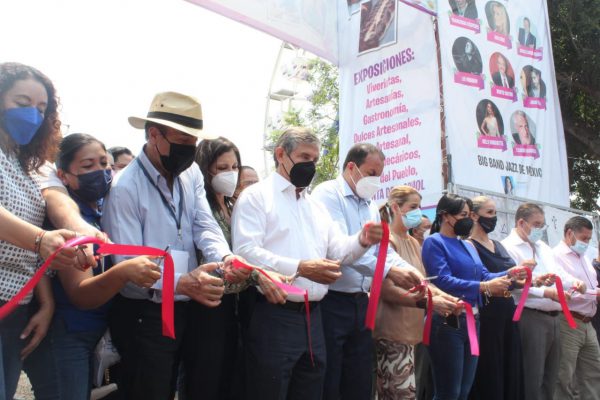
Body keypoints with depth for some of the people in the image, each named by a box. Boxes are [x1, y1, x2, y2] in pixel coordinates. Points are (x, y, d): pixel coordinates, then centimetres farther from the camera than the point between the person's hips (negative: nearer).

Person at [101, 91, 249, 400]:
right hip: (143, 316, -7)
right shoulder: (125, 187, -18)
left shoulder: (191, 174, 4)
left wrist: (225, 257, -29)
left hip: (184, 310, 7)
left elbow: (204, 224, -7)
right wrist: (182, 283, -37)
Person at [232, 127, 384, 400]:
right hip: (273, 316, -7)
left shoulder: (316, 205, 19)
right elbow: (246, 251, -17)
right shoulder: (256, 196, -3)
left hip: (312, 317, 7)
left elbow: (338, 251, 13)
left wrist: (362, 241, -8)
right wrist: (300, 268, -24)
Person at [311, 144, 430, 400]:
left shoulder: (371, 207, 17)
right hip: (331, 302, -8)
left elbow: (383, 249, 13)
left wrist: (409, 271, -8)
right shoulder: (328, 194, -8)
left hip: (361, 303, 8)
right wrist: (389, 271, -26)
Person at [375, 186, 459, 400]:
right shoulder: (387, 240, -10)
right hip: (393, 333, -8)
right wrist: (428, 302, -25)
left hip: (412, 330, 8)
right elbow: (387, 290, -17)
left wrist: (444, 296, -5)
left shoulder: (414, 243, 18)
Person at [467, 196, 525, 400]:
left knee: (510, 370, 11)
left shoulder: (498, 245, 17)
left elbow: (513, 280, 17)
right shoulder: (469, 246, -8)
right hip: (486, 313, -8)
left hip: (507, 310, 8)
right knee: (489, 373, -1)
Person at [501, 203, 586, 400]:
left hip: (553, 317, 9)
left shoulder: (543, 247, 20)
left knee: (550, 376, 14)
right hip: (530, 318, -9)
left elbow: (559, 273, 18)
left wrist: (574, 282, -3)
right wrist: (547, 292, -25)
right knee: (532, 378, -5)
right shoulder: (508, 247, -8)